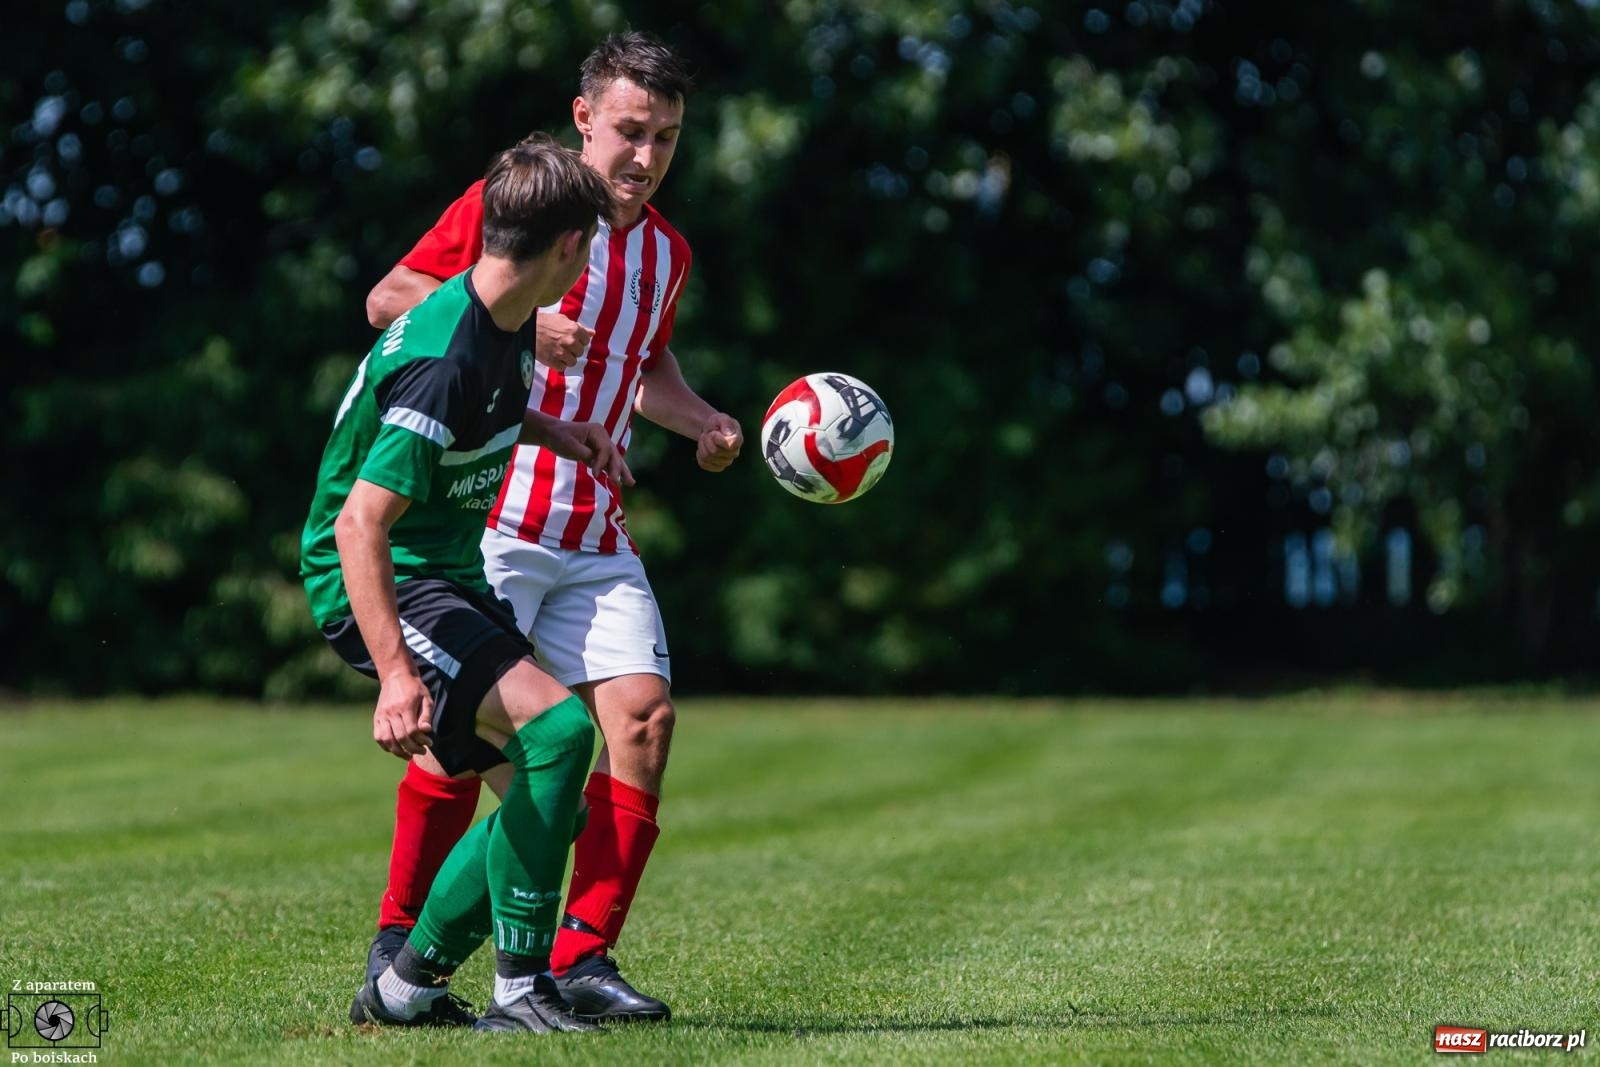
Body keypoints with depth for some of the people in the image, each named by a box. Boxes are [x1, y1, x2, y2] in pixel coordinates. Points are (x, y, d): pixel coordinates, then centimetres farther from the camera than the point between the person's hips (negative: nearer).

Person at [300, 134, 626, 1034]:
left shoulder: (511, 323, 4)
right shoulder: (442, 361, -26)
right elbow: (358, 524, -30)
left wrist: (554, 433, 14)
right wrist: (398, 673, -37)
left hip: (451, 575, 10)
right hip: (380, 585, -10)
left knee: (545, 798, 6)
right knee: (559, 727, -26)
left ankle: (407, 986, 16)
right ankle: (520, 988, -19)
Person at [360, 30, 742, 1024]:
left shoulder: (667, 253, 14)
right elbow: (388, 300, -6)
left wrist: (705, 422, 11)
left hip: (598, 537, 6)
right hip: (490, 520, -5)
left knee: (645, 713, -9)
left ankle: (583, 957, -5)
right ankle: (397, 950, 3)